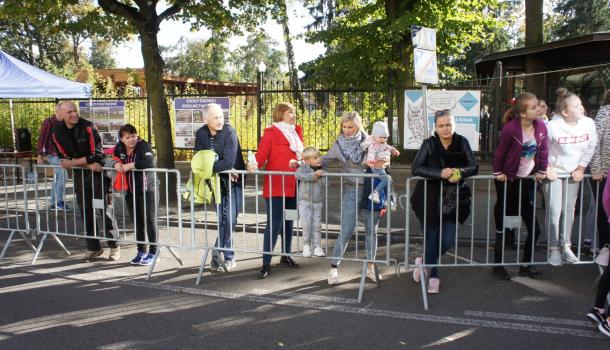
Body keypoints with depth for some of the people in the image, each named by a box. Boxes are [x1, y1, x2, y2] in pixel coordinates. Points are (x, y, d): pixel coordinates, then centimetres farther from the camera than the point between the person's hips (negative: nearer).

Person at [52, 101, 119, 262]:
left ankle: (114, 246, 8)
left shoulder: (88, 127, -15)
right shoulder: (58, 132, -3)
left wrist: (72, 162, -16)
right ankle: (93, 247, 21)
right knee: (86, 212, 9)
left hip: (98, 173, -4)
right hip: (79, 175, 4)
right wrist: (88, 164, -17)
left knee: (105, 209, -2)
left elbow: (95, 155, -19)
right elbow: (65, 158, -6)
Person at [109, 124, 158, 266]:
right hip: (130, 192, 6)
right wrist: (116, 163, -12)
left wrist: (130, 165, -30)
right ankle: (141, 251, 26)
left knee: (149, 221, 1)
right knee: (137, 222, 13)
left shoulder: (143, 146, -18)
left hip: (147, 190, -6)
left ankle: (153, 252, 13)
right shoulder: (119, 148, 2)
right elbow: (112, 159, 12)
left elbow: (150, 162, -35)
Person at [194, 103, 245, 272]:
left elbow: (229, 163, -29)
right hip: (217, 181, 3)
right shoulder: (201, 134, -5)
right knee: (222, 219, 4)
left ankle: (217, 254, 6)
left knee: (229, 218, -8)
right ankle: (228, 256, 14)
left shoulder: (229, 132, -20)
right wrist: (221, 169, -20)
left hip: (234, 180, -3)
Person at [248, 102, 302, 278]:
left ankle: (286, 255, 30)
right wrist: (255, 164, -35)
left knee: (288, 222, 16)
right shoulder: (271, 133, -7)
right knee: (274, 224, -10)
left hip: (293, 186, 7)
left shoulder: (297, 132, 13)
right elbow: (262, 153, -17)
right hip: (276, 186, -7)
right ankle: (266, 263, -4)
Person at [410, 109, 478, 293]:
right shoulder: (429, 143, -7)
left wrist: (460, 172, -24)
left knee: (448, 240, 0)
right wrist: (440, 173, -29)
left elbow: (474, 167, -2)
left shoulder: (462, 142, -1)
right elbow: (416, 168, -16)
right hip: (429, 199, -2)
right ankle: (433, 276, 26)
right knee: (432, 238, 3)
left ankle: (424, 261, 30)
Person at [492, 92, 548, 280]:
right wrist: (498, 173, -5)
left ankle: (526, 265, 23)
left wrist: (541, 171, 7)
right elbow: (500, 151, -10)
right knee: (502, 229, 5)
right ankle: (498, 266, 19)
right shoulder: (510, 128, -20)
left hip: (527, 180, 5)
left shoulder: (541, 126, -6)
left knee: (534, 228, 7)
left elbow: (544, 150, 6)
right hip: (508, 180, -5)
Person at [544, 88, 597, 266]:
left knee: (569, 210, 10)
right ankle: (554, 248, 7)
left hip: (573, 173, 4)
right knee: (554, 211, -6)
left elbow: (590, 148, 0)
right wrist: (547, 168, -13)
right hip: (554, 173, -4)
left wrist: (581, 168, 0)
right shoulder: (553, 126, -23)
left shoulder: (588, 123, -12)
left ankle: (566, 246, 23)